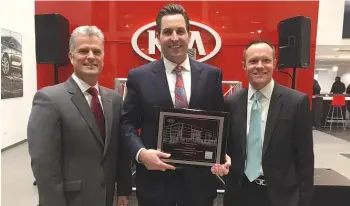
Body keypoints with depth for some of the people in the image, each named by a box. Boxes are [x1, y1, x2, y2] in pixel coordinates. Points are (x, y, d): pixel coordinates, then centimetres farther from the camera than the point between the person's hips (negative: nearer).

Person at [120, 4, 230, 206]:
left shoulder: (212, 75, 1)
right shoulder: (139, 76, -3)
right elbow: (127, 123, -1)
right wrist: (140, 152, -17)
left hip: (199, 178, 2)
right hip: (155, 180, -1)